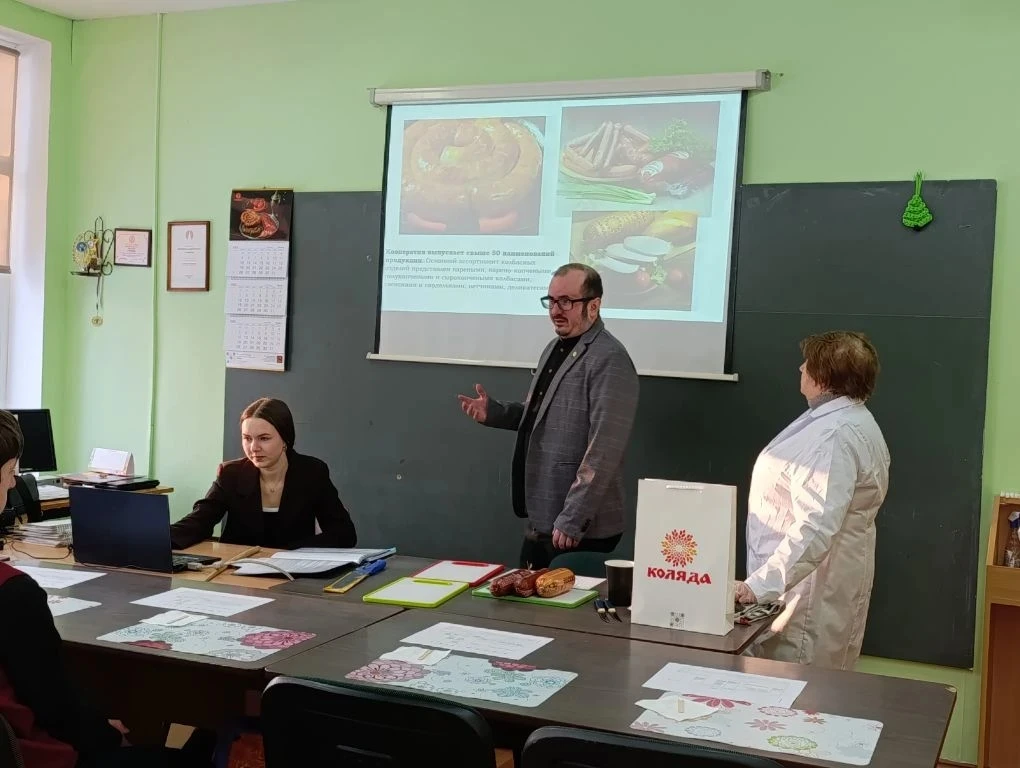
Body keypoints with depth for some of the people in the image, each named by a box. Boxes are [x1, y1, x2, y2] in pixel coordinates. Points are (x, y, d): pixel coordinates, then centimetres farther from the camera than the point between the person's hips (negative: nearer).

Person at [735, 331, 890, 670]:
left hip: (811, 588, -11)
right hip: (823, 583, 11)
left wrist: (759, 585, -35)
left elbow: (815, 528, -32)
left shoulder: (834, 435, -23)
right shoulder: (846, 419, 13)